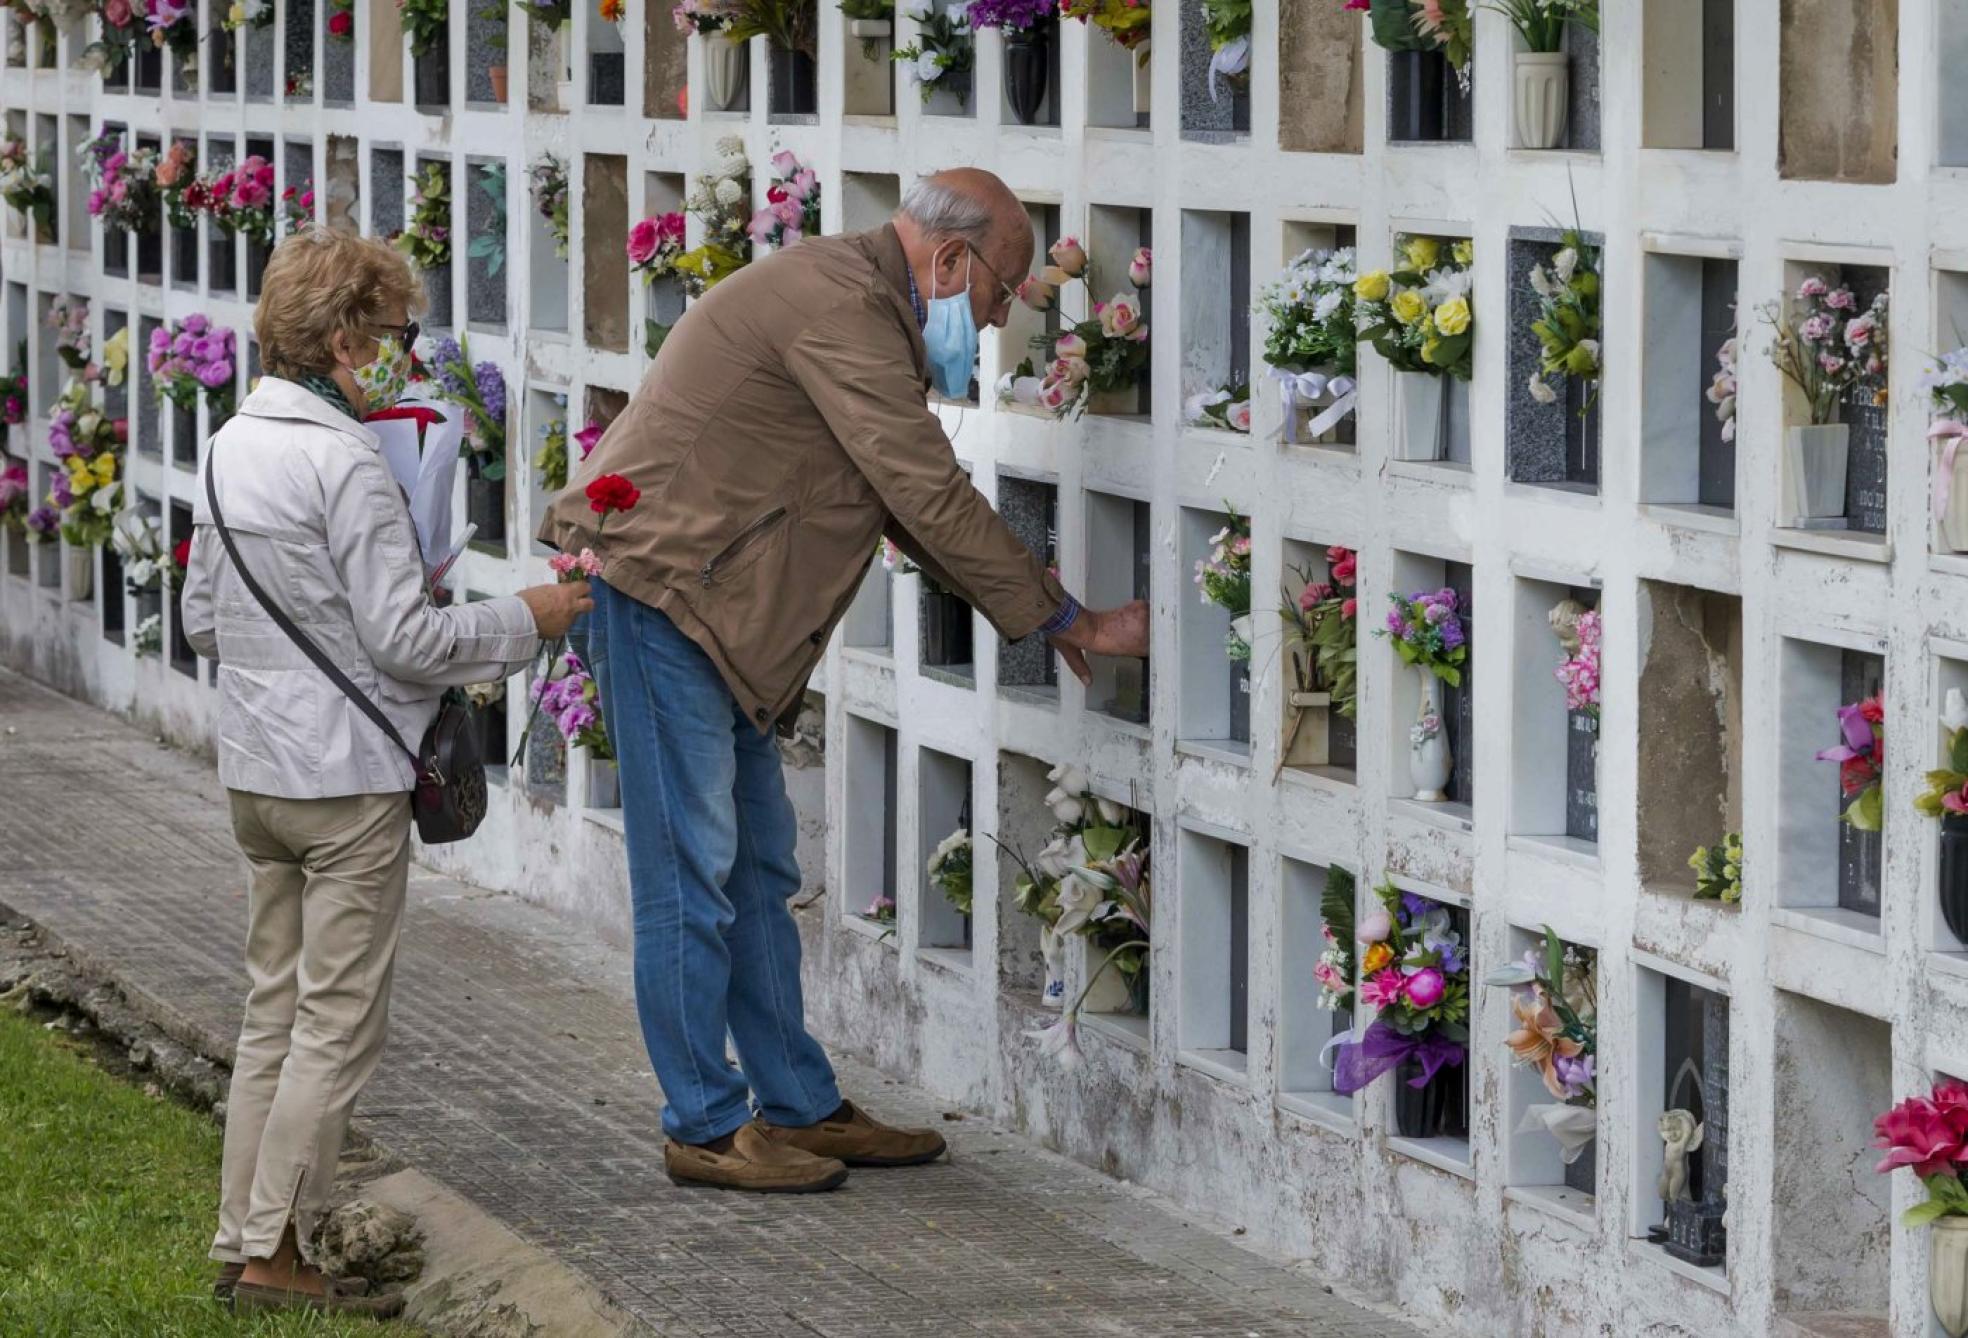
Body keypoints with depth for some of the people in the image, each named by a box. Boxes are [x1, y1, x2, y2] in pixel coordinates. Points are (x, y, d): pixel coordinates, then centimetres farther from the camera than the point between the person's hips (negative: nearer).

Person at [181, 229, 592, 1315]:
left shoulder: (231, 449, 7)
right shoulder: (346, 466, -18)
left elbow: (201, 619, 15)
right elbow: (405, 638, -18)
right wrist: (525, 621, -6)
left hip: (252, 769, 8)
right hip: (345, 777, -8)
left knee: (273, 1009, 15)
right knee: (339, 1022, -1)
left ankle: (240, 1242, 16)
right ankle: (272, 1252, 0)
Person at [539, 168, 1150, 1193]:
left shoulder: (862, 308, 17)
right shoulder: (840, 304, -17)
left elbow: (915, 507, 22)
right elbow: (932, 498, -19)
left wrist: (1041, 617, 14)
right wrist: (1073, 623, -12)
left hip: (702, 607, 11)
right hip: (654, 585, -11)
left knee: (759, 866, 13)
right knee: (692, 868, -6)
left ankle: (801, 1107, 19)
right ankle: (705, 1128, 0)